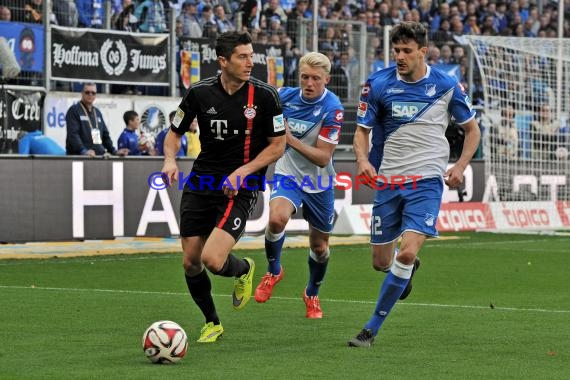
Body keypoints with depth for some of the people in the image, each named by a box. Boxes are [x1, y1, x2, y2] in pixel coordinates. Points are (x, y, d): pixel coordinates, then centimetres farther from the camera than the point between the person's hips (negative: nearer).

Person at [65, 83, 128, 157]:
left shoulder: (97, 112, 22)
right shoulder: (74, 110, -1)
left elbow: (105, 134, 25)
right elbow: (72, 135, -14)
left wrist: (114, 151, 10)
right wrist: (84, 151, -29)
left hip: (99, 156, 6)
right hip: (79, 157, -6)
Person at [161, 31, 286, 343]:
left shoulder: (265, 95, -8)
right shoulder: (199, 92, -2)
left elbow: (277, 145, -2)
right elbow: (175, 133, 11)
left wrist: (243, 171, -14)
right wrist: (170, 159, -10)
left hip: (240, 189, -3)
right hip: (200, 185, 3)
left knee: (212, 260, -20)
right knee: (191, 262, 3)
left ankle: (244, 269, 18)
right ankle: (212, 323, 28)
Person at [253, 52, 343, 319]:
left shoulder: (332, 109, -20)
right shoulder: (285, 95, -10)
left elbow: (323, 158, -23)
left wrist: (291, 139, -30)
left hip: (319, 183, -1)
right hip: (288, 174, 1)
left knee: (319, 246, 12)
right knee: (276, 218, -30)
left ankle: (312, 294, 41)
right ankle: (273, 271, -2)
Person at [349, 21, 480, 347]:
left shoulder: (447, 86, -2)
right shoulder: (378, 84, -2)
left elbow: (472, 128, 11)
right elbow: (362, 130, 5)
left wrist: (460, 167, -3)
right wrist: (363, 159, -16)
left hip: (427, 180, -2)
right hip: (387, 181, 2)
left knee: (407, 253, -19)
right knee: (382, 262, 6)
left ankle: (372, 329, -8)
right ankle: (408, 270, 46)